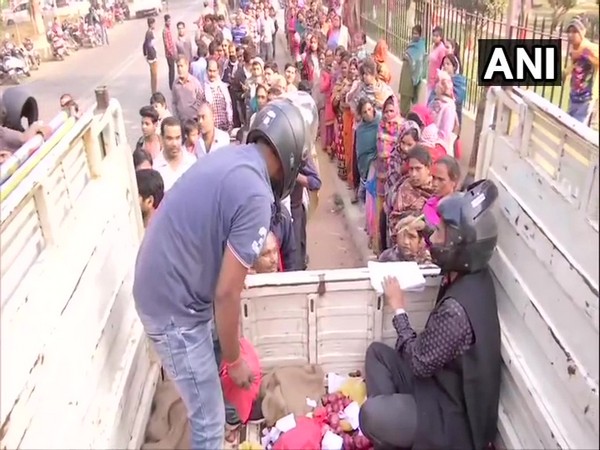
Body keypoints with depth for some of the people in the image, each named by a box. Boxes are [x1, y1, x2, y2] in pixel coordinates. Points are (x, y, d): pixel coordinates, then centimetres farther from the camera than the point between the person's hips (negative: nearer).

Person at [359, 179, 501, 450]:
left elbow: (420, 362, -22)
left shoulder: (457, 309, -34)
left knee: (371, 415, -25)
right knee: (377, 352, 12)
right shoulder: (473, 277, -7)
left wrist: (398, 309, -11)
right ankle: (389, 422, 9)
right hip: (448, 381, 9)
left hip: (456, 411, -9)